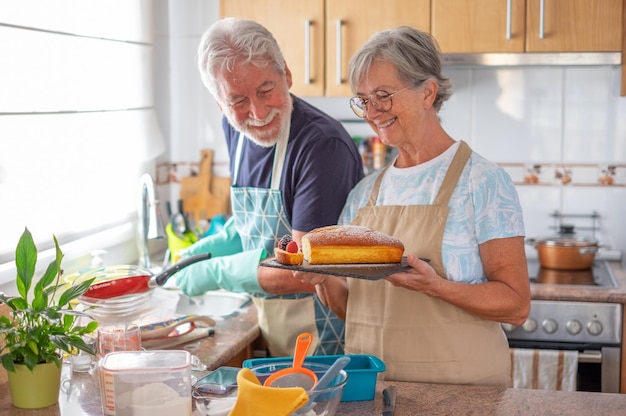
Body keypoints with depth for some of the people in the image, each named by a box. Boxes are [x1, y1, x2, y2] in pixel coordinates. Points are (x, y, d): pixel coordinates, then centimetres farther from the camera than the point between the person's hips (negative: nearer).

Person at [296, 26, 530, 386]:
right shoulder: (365, 192, 8)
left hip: (460, 389, -3)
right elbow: (351, 309, 12)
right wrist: (324, 278, -7)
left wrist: (435, 286, -25)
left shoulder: (482, 181, -8)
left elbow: (516, 305, -11)